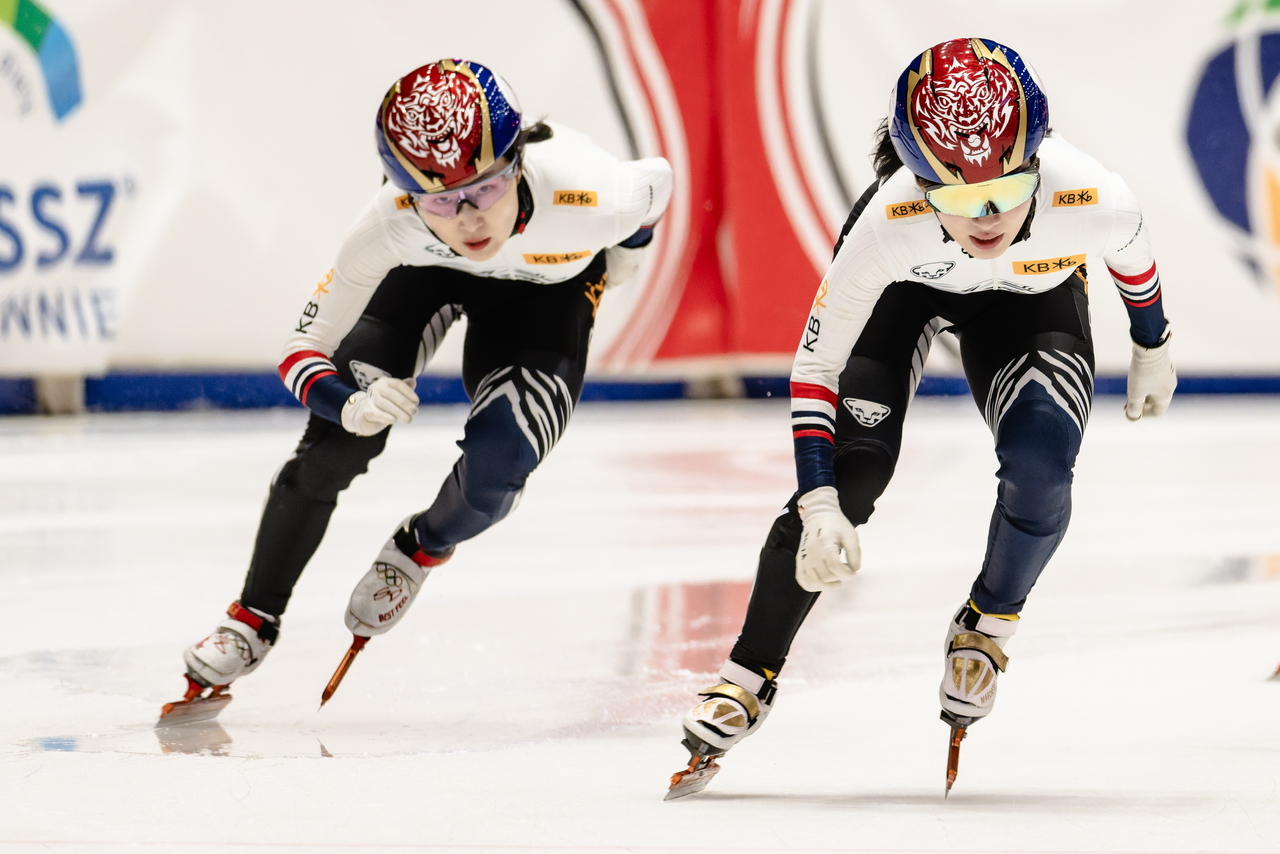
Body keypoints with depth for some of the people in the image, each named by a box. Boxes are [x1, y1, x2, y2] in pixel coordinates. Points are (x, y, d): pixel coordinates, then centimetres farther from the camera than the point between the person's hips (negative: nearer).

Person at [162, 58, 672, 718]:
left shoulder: (587, 194, -43)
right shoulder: (391, 225, -39)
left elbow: (657, 181, -16)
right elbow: (302, 349, -27)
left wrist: (623, 256, 4)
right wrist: (349, 402, -47)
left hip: (547, 292, 0)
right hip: (423, 272, 0)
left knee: (496, 467, -18)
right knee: (335, 444, -10)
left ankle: (421, 551, 17)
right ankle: (254, 620, 9)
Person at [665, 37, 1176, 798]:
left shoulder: (1093, 200, -39)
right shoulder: (888, 224, -41)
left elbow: (1133, 254, -11)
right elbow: (816, 363, -28)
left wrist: (1153, 349, 6)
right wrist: (818, 506, -34)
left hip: (1033, 300, 1)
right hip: (905, 286, -1)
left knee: (1040, 463, -22)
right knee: (851, 467, -14)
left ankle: (988, 627, 8)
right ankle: (752, 676, 2)